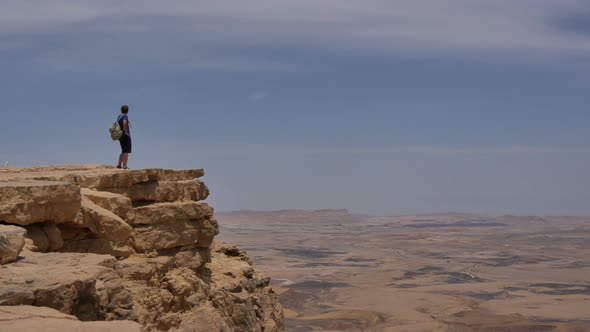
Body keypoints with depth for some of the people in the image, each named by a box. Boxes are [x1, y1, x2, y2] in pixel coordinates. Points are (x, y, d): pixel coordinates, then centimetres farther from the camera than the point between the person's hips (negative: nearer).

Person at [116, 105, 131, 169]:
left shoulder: (119, 116, 15)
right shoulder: (125, 116, -12)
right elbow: (124, 123, -33)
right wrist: (126, 131, -24)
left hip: (121, 136, 9)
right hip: (126, 136, -9)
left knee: (124, 151, 16)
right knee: (126, 151, -7)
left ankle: (119, 165, 13)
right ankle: (124, 166, -12)